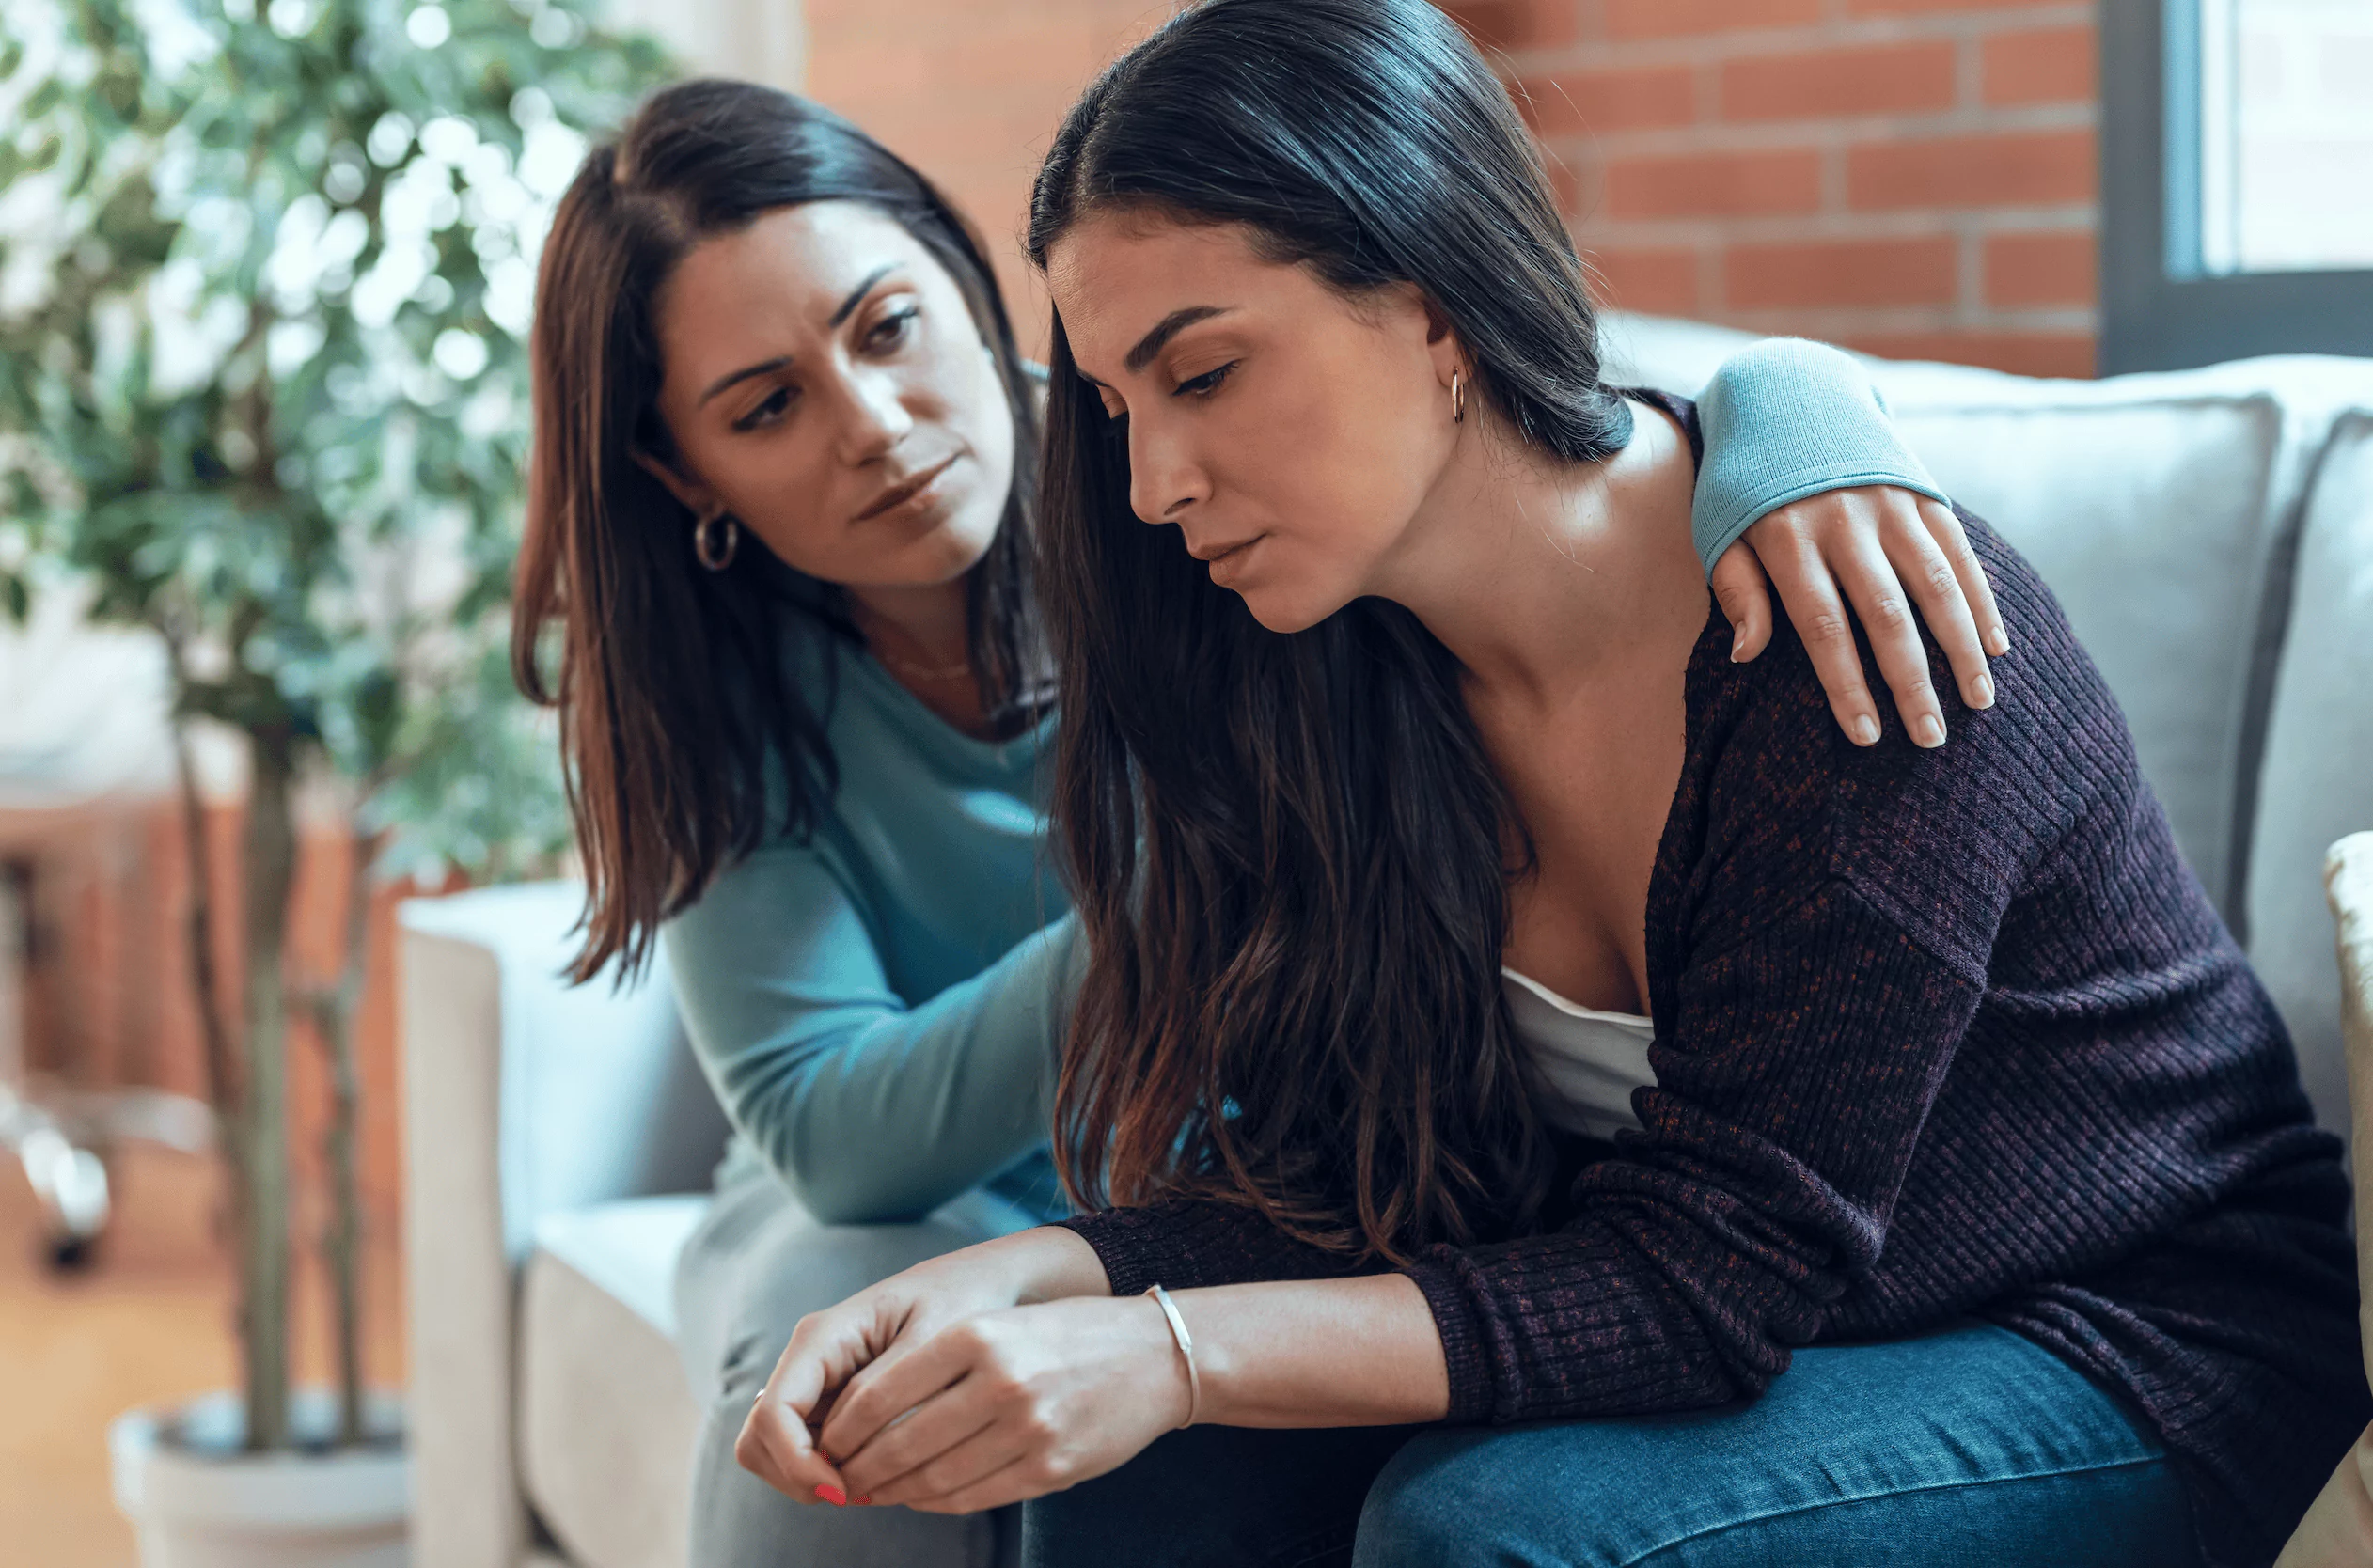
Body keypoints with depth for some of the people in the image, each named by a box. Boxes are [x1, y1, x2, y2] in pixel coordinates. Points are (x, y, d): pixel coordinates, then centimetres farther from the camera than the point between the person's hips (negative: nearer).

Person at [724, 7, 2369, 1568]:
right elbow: (1339, 1186, -4)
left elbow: (1714, 1273, -27)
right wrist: (1016, 1281, -24)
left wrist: (1172, 1354, -37)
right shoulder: (1347, 673, -5)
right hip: (1737, 1342, 6)